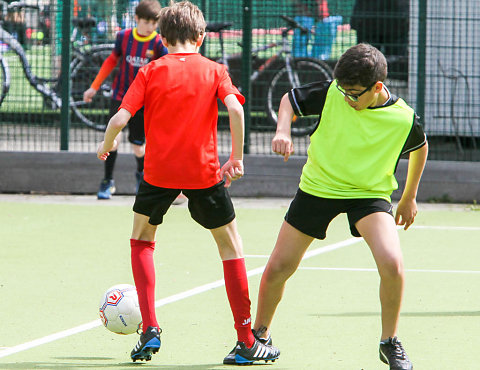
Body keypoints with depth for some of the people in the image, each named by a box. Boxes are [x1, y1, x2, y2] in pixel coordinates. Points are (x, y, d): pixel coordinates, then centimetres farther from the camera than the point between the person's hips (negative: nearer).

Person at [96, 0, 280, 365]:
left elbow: (120, 118, -6)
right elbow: (235, 108, -15)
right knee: (230, 244, 14)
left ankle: (150, 328, 8)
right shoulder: (214, 70, 3)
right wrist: (236, 157, -6)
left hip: (159, 172, 0)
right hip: (204, 171, 0)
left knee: (142, 239, 23)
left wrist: (106, 145, 13)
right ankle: (247, 341, 10)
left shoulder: (151, 72, 2)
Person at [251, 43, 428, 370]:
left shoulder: (404, 119, -17)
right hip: (318, 187, 2)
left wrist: (409, 198, 14)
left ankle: (390, 343, -5)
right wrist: (283, 131, -21)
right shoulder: (332, 93, -17)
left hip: (369, 193, -2)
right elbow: (290, 100, -1)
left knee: (391, 263, -27)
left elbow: (420, 148, 5)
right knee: (277, 269, 3)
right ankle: (259, 336, 31)